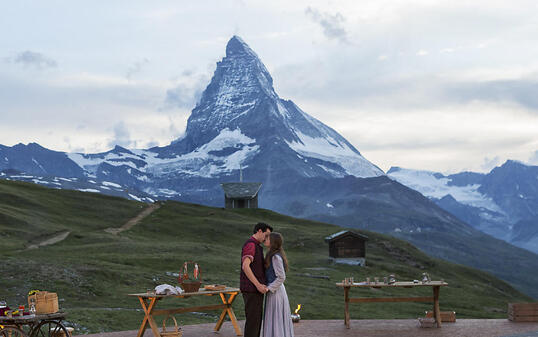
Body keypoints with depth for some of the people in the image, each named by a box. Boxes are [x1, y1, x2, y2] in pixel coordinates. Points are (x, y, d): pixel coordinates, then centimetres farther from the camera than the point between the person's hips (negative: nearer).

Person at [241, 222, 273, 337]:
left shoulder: (255, 246, 20)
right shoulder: (250, 245, -15)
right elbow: (245, 267, -27)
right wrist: (258, 285, -27)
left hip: (255, 289, 10)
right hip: (251, 290, -10)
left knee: (257, 319, 13)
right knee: (252, 320, -6)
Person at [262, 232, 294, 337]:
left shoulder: (276, 257, -17)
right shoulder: (272, 255, 12)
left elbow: (281, 277, -20)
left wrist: (269, 288, -20)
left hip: (275, 292, -10)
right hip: (273, 290, 10)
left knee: (276, 320, -6)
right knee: (278, 321, 11)